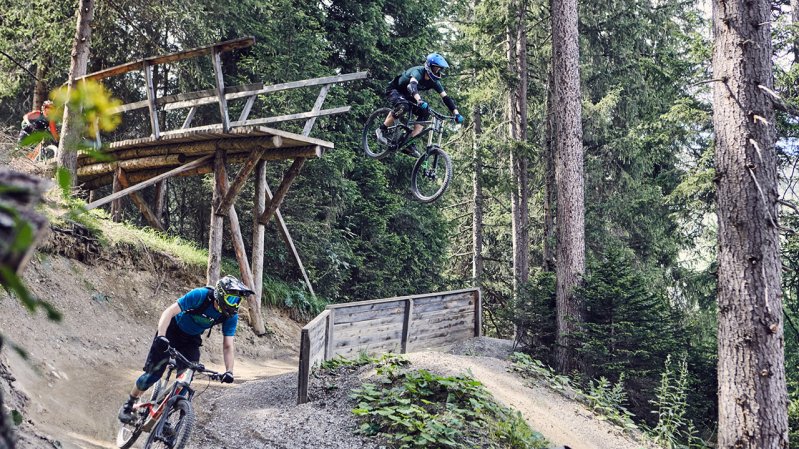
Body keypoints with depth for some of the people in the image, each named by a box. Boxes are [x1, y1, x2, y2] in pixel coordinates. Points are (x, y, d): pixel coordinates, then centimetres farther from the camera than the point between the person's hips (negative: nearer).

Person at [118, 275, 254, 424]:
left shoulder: (231, 315, -20)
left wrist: (229, 371, -33)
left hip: (191, 339, 4)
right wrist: (161, 336, -50)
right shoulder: (200, 295, -32)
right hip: (172, 331, -4)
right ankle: (129, 404, 15)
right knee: (154, 373, -8)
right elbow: (169, 312, -35)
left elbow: (228, 346, -18)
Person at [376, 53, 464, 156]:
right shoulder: (418, 72, -33)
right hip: (394, 90, -7)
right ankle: (381, 130, -21)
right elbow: (412, 85, -53)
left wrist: (456, 113, -25)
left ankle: (409, 144, -13)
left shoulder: (434, 81, -12)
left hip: (408, 95, 7)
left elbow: (445, 97, -13)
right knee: (401, 106, -38)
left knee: (425, 112, -13)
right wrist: (419, 100, -72)